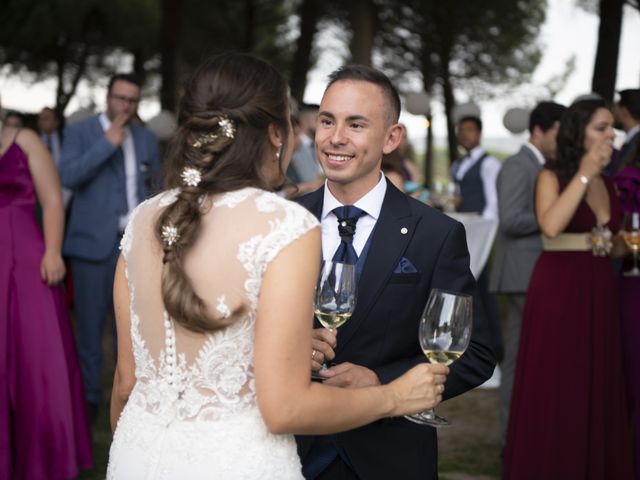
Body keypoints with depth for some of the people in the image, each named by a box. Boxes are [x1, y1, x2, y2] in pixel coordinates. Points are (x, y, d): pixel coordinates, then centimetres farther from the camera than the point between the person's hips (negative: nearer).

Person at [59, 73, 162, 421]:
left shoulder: (146, 138, 12)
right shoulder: (79, 132, 0)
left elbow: (156, 188, 20)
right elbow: (68, 176, -15)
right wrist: (107, 142, -17)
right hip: (93, 241, -3)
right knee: (90, 323, 3)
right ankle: (89, 396, 12)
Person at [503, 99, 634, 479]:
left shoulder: (608, 184, 13)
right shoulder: (552, 177, -4)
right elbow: (551, 226, -24)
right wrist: (583, 175, -19)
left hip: (599, 292, 6)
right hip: (558, 290, -6)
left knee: (598, 389, 8)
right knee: (554, 388, -3)